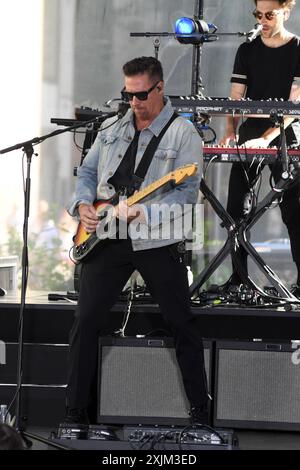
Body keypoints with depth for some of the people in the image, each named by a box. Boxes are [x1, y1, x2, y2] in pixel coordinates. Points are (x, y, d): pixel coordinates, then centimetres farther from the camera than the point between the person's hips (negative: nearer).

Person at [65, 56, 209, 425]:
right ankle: (76, 413, 7)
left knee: (182, 324, 1)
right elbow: (88, 172, 18)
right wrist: (83, 204, -2)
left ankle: (200, 412, 12)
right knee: (86, 322, -1)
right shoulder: (111, 128, 11)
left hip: (157, 241, -4)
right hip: (106, 239, 4)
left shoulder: (182, 133, -6)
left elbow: (187, 191, -14)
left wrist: (143, 212, -25)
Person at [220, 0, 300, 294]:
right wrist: (231, 132, -14)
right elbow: (236, 98, 5)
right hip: (249, 136, 4)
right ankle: (238, 276, 6)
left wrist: (266, 138, -23)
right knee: (235, 208, -1)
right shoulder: (247, 51, 8)